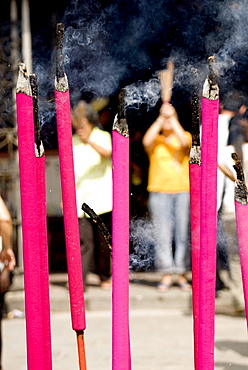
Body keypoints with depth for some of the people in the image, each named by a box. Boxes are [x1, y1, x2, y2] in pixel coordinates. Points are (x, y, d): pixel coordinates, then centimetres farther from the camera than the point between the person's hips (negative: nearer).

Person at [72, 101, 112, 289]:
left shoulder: (102, 136, 2)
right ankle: (79, 280, -14)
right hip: (80, 198, 1)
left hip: (100, 196, -1)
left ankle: (105, 276, 21)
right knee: (83, 239, -9)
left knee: (103, 239, 5)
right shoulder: (72, 141, 12)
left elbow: (107, 153, -20)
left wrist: (90, 141, -37)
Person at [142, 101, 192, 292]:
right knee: (163, 234, -6)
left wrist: (172, 117, -12)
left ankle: (181, 274, 7)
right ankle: (166, 275, -3)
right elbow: (146, 141, -13)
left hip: (183, 191, 1)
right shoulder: (156, 141, 10)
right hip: (159, 191, -1)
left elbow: (185, 142, -12)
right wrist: (161, 118, -10)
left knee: (182, 233, 1)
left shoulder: (185, 136, 12)